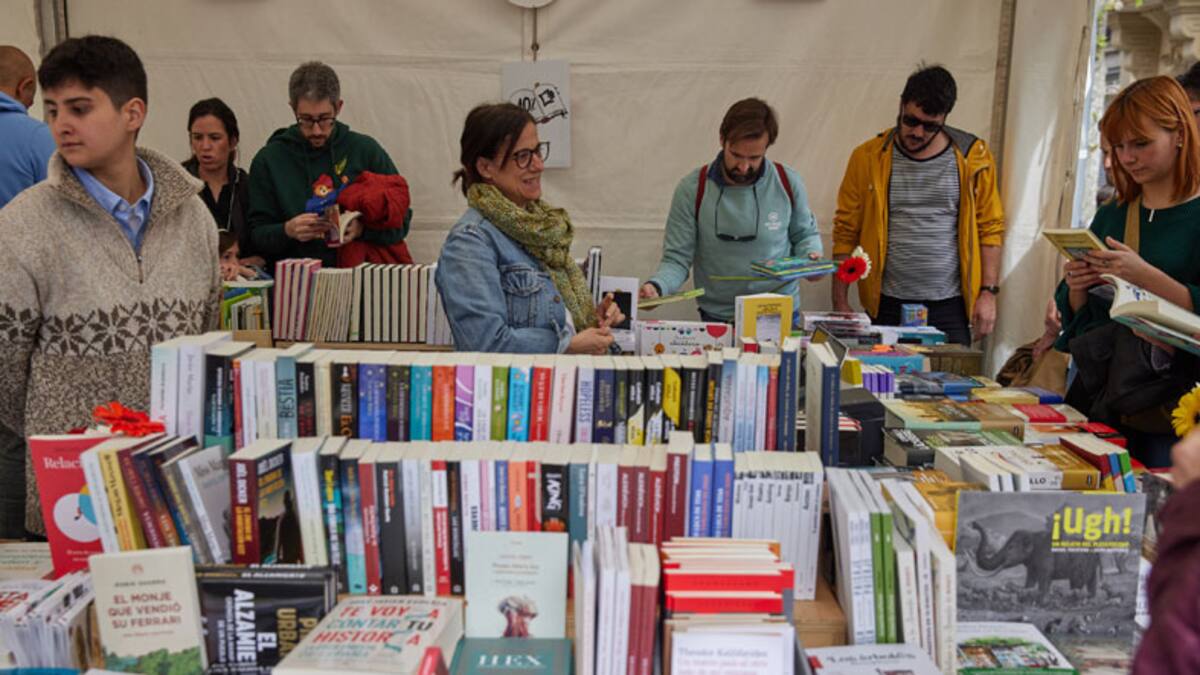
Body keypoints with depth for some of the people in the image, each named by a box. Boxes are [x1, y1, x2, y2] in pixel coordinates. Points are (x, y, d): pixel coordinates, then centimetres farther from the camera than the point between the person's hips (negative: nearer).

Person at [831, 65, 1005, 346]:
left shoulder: (972, 157, 3)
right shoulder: (868, 158, 0)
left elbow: (990, 228, 6)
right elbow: (845, 233, 1)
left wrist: (988, 291, 0)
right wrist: (840, 303, -2)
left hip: (950, 308, 1)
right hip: (887, 307, 0)